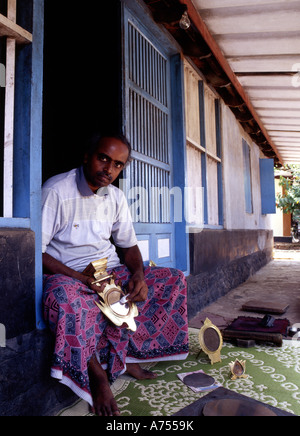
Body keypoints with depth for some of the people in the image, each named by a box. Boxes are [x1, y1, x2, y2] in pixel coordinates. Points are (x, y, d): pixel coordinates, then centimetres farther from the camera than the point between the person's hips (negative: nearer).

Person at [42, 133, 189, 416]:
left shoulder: (116, 197, 7)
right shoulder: (56, 191, -12)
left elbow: (128, 244, 12)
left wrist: (138, 275, -9)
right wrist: (83, 278, -25)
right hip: (68, 275, -6)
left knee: (173, 280, -4)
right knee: (65, 297, -41)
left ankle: (123, 355, -7)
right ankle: (97, 372, -15)